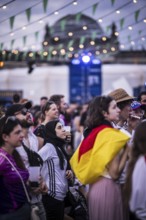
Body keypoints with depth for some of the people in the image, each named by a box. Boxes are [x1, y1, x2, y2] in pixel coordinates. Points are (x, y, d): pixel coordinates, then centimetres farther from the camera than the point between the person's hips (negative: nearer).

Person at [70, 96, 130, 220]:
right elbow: (114, 173, -19)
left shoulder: (92, 132, 8)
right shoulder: (110, 134, -16)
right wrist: (127, 150, -10)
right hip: (107, 187, -9)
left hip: (95, 186, 9)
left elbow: (76, 159, 14)